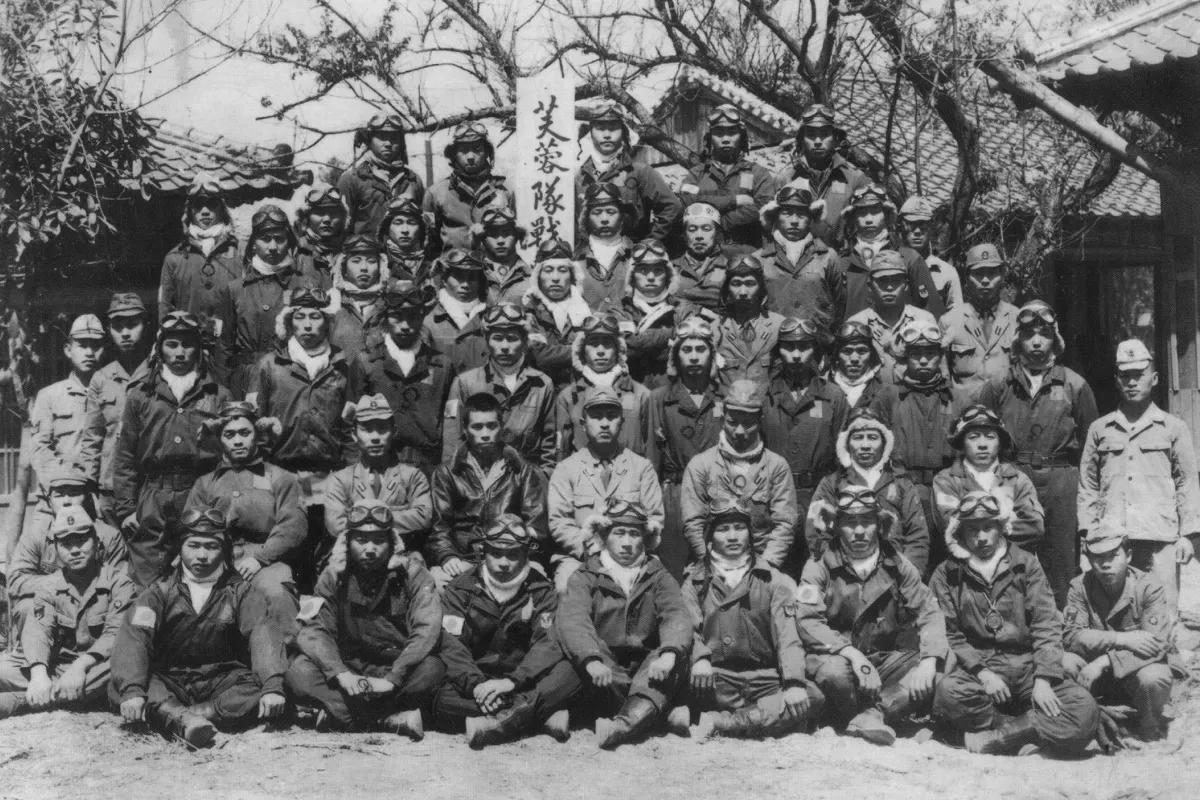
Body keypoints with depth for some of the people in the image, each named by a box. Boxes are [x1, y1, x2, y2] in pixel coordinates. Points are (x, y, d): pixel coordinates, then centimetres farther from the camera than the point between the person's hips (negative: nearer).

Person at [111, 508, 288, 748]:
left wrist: (273, 686, -29)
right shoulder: (160, 591, 6)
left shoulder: (239, 591, 7)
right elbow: (133, 637, -11)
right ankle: (187, 720, -50)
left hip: (222, 682, 0)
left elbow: (261, 634, -10)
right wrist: (132, 690, -30)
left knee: (257, 686, -30)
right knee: (118, 686, -28)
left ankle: (174, 717, -41)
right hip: (169, 681, 0)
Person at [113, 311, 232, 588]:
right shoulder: (140, 395, 11)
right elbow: (124, 458, 11)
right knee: (147, 590, -2)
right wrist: (125, 510, 3)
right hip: (152, 507, 1)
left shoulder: (217, 395, 10)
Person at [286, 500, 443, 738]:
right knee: (300, 671, -25)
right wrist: (341, 674, -27)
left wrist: (392, 679, -29)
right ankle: (392, 717, -32)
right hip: (348, 669, 2)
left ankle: (341, 714, -26)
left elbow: (426, 631, -18)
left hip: (399, 670, -2)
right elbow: (313, 629, -10)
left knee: (432, 669, -33)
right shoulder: (335, 575, 0)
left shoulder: (412, 573, -6)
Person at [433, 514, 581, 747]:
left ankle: (492, 724, -39)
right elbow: (452, 645, -9)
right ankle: (541, 713, -35)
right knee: (445, 700, -33)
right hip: (475, 677, 0)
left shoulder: (541, 590, 2)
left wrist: (512, 681, -28)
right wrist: (475, 684, -29)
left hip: (522, 678, 0)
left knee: (566, 673, -28)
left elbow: (549, 643, -11)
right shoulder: (460, 589, 2)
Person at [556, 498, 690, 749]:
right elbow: (572, 620, -14)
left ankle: (624, 724, -49)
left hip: (647, 671, 1)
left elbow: (677, 616, -8)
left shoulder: (658, 578, 12)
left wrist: (668, 653, -32)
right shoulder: (584, 578, 7)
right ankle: (645, 714, -40)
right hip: (603, 678, -1)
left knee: (680, 650, -27)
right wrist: (592, 660, -35)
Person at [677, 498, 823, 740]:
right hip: (717, 679, -2)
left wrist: (794, 683, -14)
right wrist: (700, 659, -23)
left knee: (811, 698, -28)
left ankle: (718, 723, -25)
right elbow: (688, 630, 0)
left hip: (765, 680, 2)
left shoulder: (773, 581, 15)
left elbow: (787, 636, 3)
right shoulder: (695, 583, 15)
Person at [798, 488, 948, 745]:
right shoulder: (820, 567, -4)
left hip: (886, 661, 3)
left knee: (941, 672, -20)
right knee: (835, 673, -37)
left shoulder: (897, 565, 5)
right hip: (838, 655, -3)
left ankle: (872, 714, -24)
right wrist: (853, 654, -29)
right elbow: (808, 622, -15)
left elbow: (929, 612, -2)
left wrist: (929, 661, -21)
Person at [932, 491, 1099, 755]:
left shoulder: (1026, 565, 11)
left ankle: (995, 737, -23)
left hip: (1027, 664, 1)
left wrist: (1043, 679, -11)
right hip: (977, 667, -1)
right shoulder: (946, 575, 8)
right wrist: (982, 672, -16)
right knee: (948, 692, -37)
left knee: (1085, 711, -26)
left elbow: (1046, 625, 3)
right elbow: (948, 635, 1)